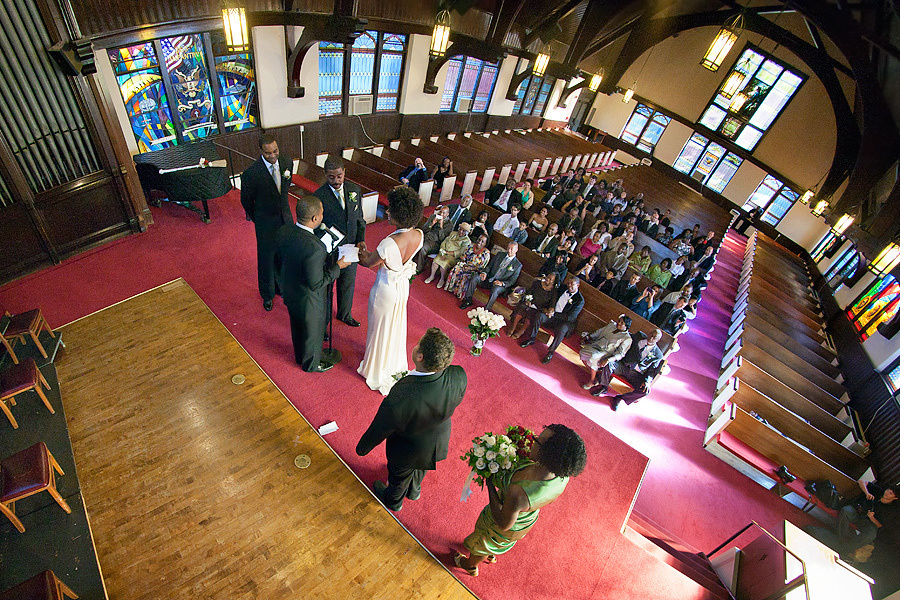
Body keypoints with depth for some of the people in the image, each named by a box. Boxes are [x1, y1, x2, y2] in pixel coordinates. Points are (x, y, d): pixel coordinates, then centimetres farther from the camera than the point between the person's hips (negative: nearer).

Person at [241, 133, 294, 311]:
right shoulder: (251, 173, -25)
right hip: (266, 223, -4)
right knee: (266, 258, 11)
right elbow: (246, 200, -7)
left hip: (286, 217, 4)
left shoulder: (287, 162, -10)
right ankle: (267, 294, 33)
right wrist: (256, 218, 6)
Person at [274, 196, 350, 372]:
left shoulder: (283, 232, -17)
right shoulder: (314, 248, -40)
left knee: (297, 326, 32)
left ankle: (300, 356, 59)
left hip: (289, 294, 7)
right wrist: (338, 266, -19)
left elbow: (279, 259, 0)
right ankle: (311, 364, 49)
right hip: (308, 302, -7)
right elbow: (316, 284, -30)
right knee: (312, 333, 22)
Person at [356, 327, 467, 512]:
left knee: (399, 476, 32)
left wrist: (362, 448, -4)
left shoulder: (399, 400, -46)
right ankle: (414, 490, 69)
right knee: (420, 469, 38)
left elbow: (379, 431, -26)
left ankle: (393, 501, 65)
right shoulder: (459, 376, -33)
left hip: (408, 452, -4)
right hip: (439, 442, 4)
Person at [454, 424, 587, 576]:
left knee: (481, 546, 31)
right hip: (529, 520, 5)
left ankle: (470, 565, 62)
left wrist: (490, 485, -24)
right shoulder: (564, 475, -29)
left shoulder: (519, 493, -49)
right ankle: (491, 555, 71)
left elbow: (503, 524, -29)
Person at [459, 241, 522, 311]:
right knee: (473, 278, -20)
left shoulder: (518, 265, 2)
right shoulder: (499, 254, 15)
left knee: (495, 290, -39)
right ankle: (468, 300, -10)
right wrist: (484, 273, -8)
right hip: (488, 279, 5)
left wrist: (502, 283, -20)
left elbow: (512, 281, -1)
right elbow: (489, 266, 14)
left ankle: (486, 310, -33)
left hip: (500, 285, -5)